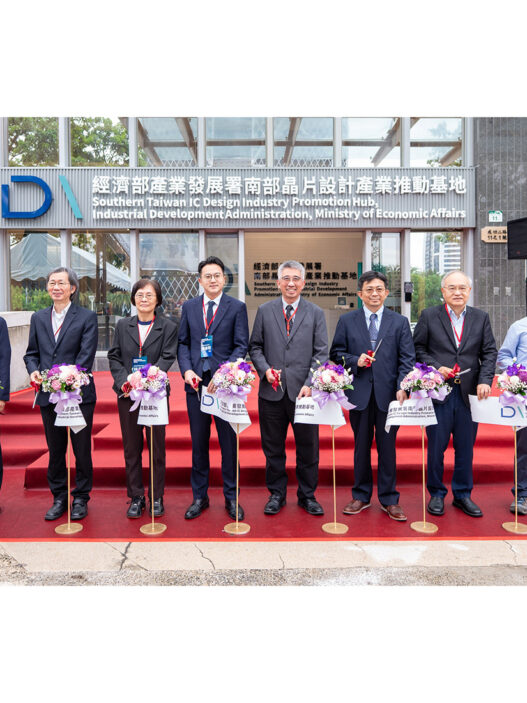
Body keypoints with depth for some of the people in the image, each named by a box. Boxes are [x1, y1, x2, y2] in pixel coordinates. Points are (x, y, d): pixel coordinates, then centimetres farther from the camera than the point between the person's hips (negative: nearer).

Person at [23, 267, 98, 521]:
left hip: (79, 393, -4)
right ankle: (59, 498, 27)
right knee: (55, 451, 13)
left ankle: (80, 499, 21)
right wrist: (34, 371, -8)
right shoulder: (38, 318, 13)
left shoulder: (87, 317, -1)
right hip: (49, 396, 4)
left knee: (82, 450, 6)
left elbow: (86, 355, -10)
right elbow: (31, 353, 14)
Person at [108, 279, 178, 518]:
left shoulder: (168, 327, 2)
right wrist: (124, 382, -11)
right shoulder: (122, 325, 10)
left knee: (157, 448, 6)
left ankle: (156, 498, 18)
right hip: (127, 395, 2)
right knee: (131, 449, 8)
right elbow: (114, 357, 6)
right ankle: (136, 497, 20)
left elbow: (167, 358, -8)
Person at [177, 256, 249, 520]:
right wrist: (187, 370, -6)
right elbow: (183, 343, 11)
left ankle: (231, 497, 20)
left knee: (229, 441, 5)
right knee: (198, 442, 10)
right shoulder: (189, 307, 11)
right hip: (196, 382, 3)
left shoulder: (237, 307, 2)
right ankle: (199, 496, 24)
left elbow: (241, 346, -3)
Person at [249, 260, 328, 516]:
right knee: (273, 447, 10)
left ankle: (307, 495, 25)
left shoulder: (316, 313, 5)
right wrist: (265, 369, -8)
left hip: (304, 391, -1)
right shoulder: (265, 311, 8)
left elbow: (321, 353, 0)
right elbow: (255, 347, 10)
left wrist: (309, 384, -11)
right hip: (272, 391, 1)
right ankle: (276, 493, 27)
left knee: (308, 447, 8)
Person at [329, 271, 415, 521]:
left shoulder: (399, 322, 7)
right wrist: (355, 361, -10)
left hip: (388, 394, 0)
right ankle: (361, 496, 24)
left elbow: (407, 358, 2)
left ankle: (389, 500, 19)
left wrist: (402, 388, -10)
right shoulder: (346, 321, 8)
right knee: (361, 446, 10)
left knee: (387, 447, 6)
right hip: (359, 393, 1)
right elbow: (336, 353, 8)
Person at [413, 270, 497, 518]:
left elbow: (489, 352, 5)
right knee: (436, 446, 5)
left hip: (470, 392, 2)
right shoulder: (428, 316, 2)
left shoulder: (481, 318, 9)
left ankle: (463, 495, 26)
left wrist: (484, 380, -8)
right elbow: (417, 348, 2)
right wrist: (435, 368, -12)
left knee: (466, 448, 11)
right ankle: (436, 494, 21)